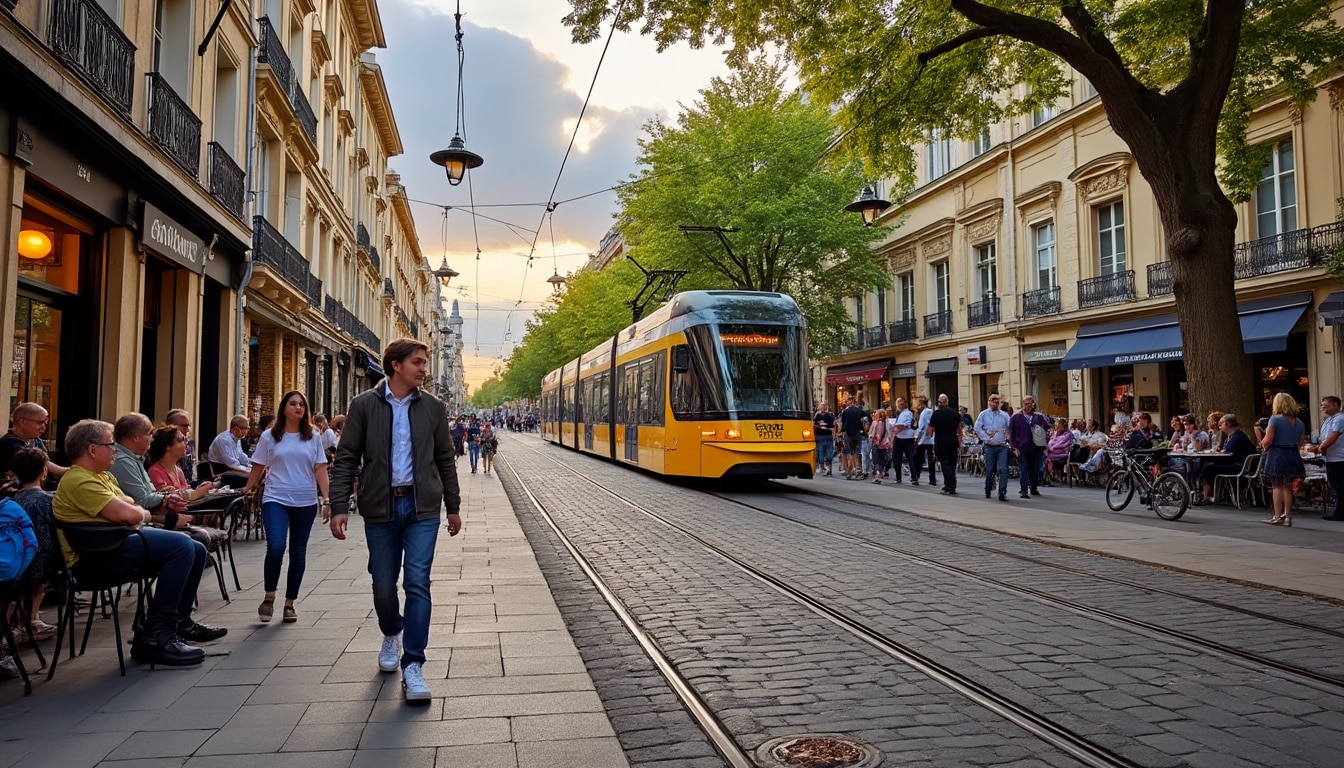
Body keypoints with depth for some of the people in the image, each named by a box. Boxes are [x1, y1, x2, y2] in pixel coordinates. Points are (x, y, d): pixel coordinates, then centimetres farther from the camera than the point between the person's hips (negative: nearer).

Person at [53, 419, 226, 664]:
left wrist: (137, 513, -5)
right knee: (182, 546, -26)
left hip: (115, 541, 11)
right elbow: (126, 514, -24)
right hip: (98, 555, -11)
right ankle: (155, 636, -23)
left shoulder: (101, 476, 19)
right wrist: (143, 514, -3)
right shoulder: (79, 480, -16)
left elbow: (133, 505, 18)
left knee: (195, 551, 9)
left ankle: (180, 621, 23)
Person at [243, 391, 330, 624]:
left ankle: (290, 603, 19)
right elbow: (258, 467, 10)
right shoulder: (269, 437, 3)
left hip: (305, 502, 2)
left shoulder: (314, 437, 5)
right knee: (275, 548, -18)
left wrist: (326, 499, -4)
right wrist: (248, 491, 14)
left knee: (298, 553, 7)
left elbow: (320, 469, 2)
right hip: (275, 500, -2)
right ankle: (269, 598, 3)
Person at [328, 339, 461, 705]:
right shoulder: (364, 405, -1)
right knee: (384, 585, 10)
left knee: (418, 583, -8)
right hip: (380, 508, 0)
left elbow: (445, 459, 12)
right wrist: (339, 507, -9)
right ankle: (391, 636, 40)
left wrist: (453, 506, 13)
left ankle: (413, 666, -4)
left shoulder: (432, 407, 5)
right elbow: (346, 459, -1)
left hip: (422, 508, 0)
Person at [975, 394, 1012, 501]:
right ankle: (988, 490, 24)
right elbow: (977, 428, -1)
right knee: (989, 470, 5)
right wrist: (986, 438, -7)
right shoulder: (984, 414, 5)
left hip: (1002, 446, 1)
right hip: (989, 446, 0)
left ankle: (1002, 493, -9)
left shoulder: (1004, 415, 9)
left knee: (1003, 469, -10)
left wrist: (1007, 438, -5)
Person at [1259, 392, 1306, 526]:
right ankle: (1287, 516, 14)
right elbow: (1302, 442, 12)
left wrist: (1263, 445, 5)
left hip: (1277, 455, -5)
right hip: (1293, 455, 5)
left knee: (1277, 486, 0)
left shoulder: (1275, 419, -10)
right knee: (1288, 486, 12)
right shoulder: (1299, 422, 8)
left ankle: (1277, 517, 1)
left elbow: (1268, 440, -15)